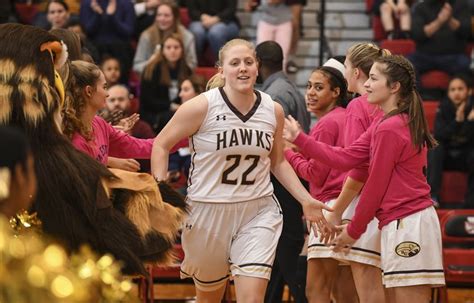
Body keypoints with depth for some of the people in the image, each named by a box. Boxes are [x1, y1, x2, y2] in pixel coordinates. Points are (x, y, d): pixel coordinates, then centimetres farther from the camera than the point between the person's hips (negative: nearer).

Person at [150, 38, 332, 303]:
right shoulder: (202, 107, -11)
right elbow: (161, 145, -1)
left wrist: (306, 200, 10)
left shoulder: (273, 110, 1)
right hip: (209, 211, -2)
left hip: (258, 213, 2)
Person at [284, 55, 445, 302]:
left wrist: (353, 231, 0)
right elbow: (346, 158, 13)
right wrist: (299, 139, 12)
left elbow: (375, 186, -11)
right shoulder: (398, 122, 17)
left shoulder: (388, 128, -14)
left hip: (407, 224, -11)